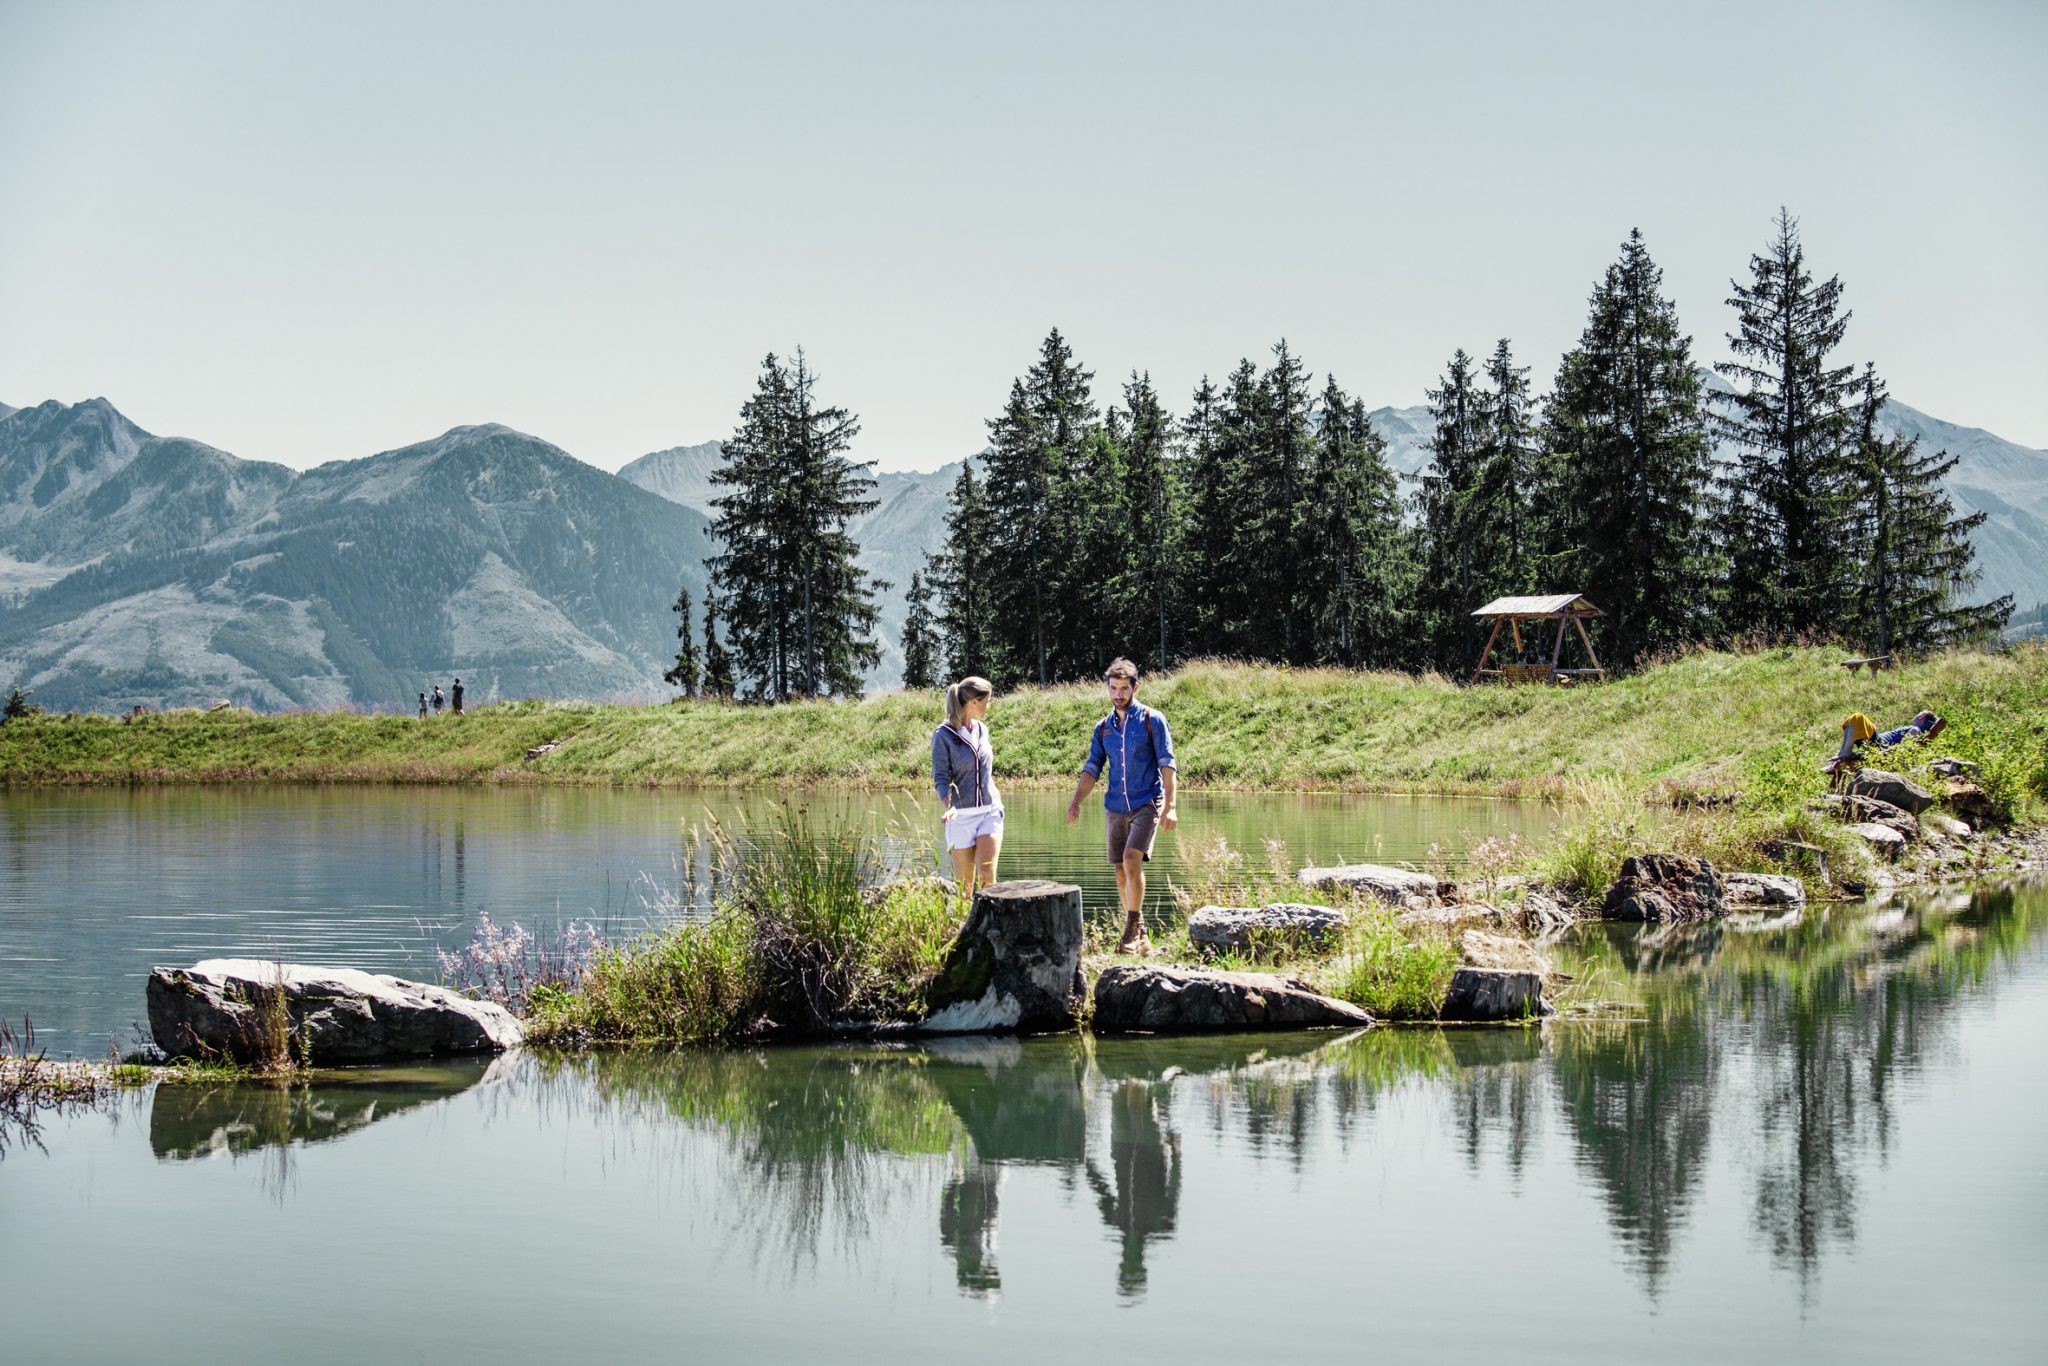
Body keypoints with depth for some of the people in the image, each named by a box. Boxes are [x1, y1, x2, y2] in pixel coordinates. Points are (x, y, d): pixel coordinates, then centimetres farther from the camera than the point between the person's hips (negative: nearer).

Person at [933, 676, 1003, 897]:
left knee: (987, 874, -11)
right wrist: (947, 806, -29)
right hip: (962, 814, -4)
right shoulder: (943, 735, -8)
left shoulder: (982, 729, 8)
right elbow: (940, 778, -12)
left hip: (990, 811, 4)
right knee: (964, 883, 2)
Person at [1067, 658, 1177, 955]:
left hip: (1146, 804, -5)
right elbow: (1092, 768, 11)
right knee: (1121, 873, 5)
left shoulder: (1152, 720, -2)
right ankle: (1138, 938, 15)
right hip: (1115, 806, 5)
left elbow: (1166, 763, -6)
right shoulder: (1103, 727, 11)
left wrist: (1169, 805, -15)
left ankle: (1134, 928, -15)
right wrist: (1076, 802, -2)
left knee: (1131, 859, -23)